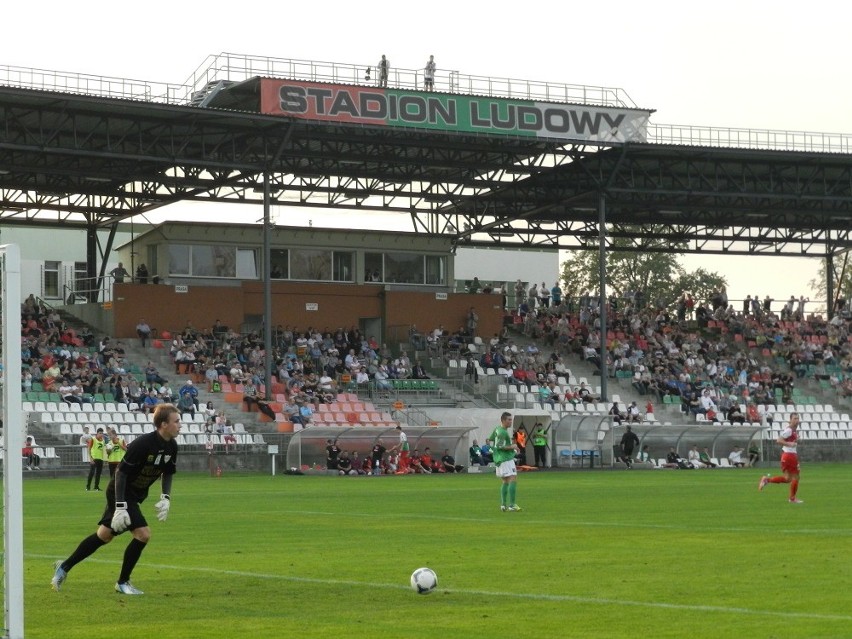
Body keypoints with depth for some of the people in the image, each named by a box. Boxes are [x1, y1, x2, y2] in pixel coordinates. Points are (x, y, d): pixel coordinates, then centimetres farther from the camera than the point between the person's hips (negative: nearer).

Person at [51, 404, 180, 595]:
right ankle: (122, 583, 0)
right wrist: (120, 507, -28)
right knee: (143, 534, -17)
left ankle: (64, 567, 29)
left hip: (135, 497, 9)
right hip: (122, 494, -9)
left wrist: (165, 498, -3)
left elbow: (168, 473, 12)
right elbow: (121, 472, -24)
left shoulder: (171, 446, -3)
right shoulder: (142, 444, -27)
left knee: (104, 535, 16)